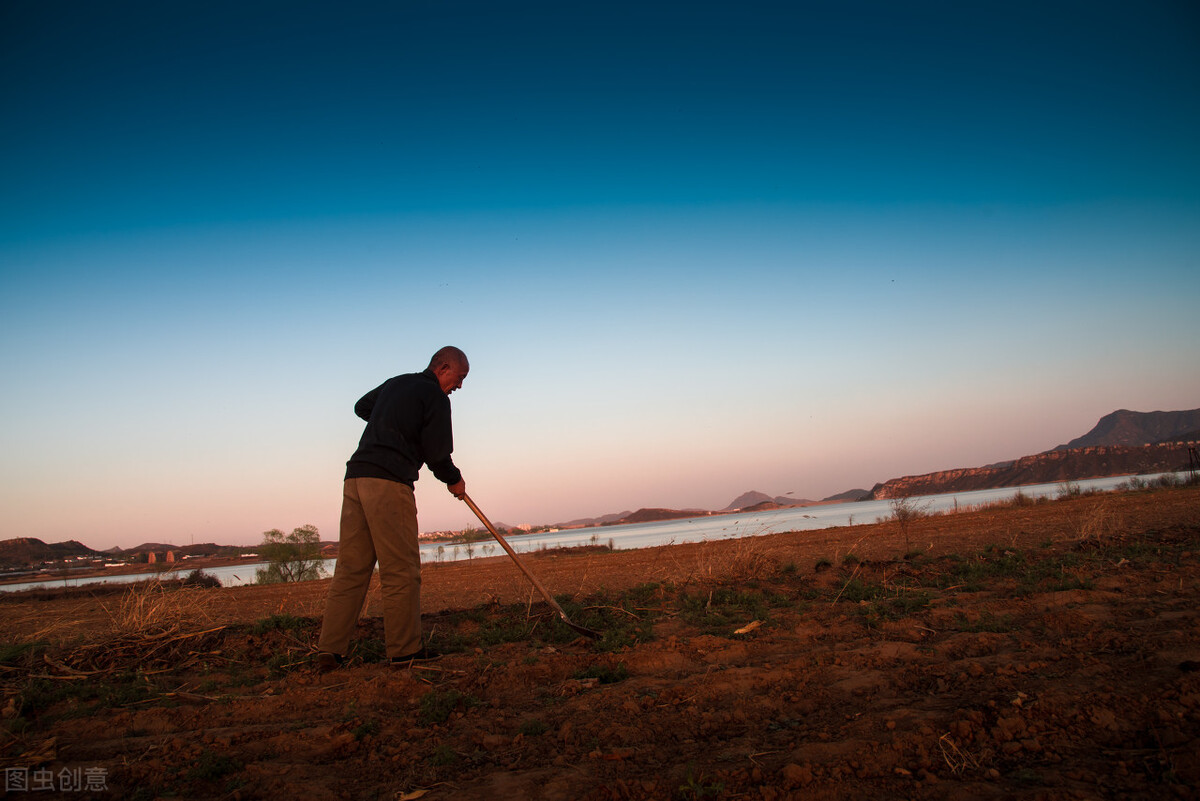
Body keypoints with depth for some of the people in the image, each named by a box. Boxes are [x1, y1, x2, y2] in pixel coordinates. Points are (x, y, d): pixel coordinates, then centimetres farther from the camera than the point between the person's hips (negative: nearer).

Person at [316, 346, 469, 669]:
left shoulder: (394, 384, 24)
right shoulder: (435, 396, 0)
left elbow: (362, 406, 42)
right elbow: (436, 452, -4)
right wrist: (453, 480, 14)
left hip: (355, 476, 8)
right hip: (389, 481, -8)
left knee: (351, 568, 6)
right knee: (401, 570, -2)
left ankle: (330, 650, 4)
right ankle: (404, 649, 2)